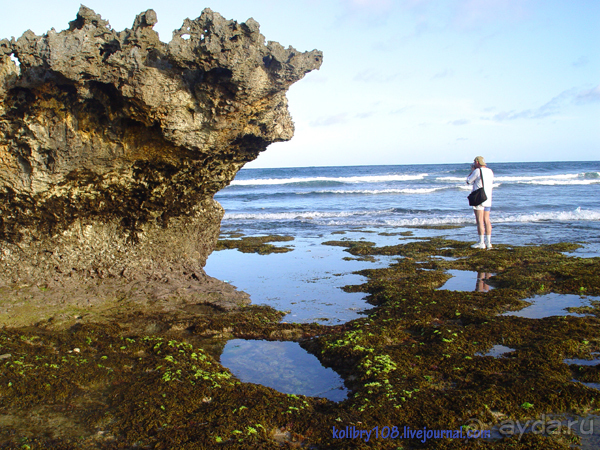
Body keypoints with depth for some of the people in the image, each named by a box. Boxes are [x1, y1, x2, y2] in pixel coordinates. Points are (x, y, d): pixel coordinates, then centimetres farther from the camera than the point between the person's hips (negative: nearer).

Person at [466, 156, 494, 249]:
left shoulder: (477, 171, -10)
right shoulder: (490, 171, 12)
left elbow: (468, 181, -1)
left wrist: (472, 171, 11)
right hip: (488, 199, 7)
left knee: (480, 221, -5)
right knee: (486, 220, 10)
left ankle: (481, 243, -5)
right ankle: (488, 242, 11)